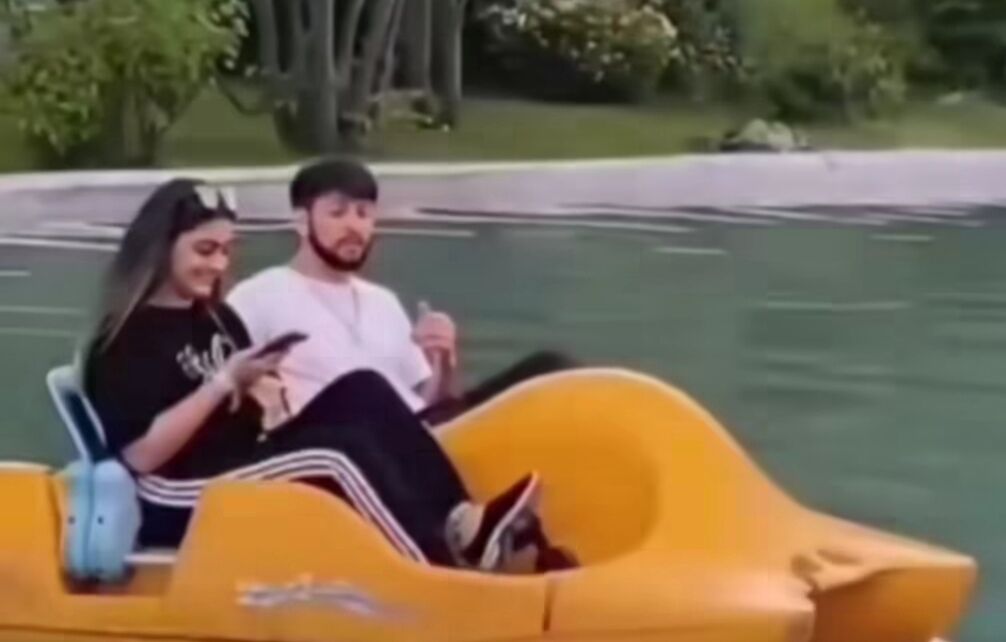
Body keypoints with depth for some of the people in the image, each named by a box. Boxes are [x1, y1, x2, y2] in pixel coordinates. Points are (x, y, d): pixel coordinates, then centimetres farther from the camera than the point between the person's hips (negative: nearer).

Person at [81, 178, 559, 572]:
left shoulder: (215, 319, 17)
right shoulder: (127, 341, -9)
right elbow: (142, 453, -20)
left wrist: (262, 393, -4)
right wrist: (224, 382, -20)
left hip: (250, 462, 8)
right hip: (182, 499, -8)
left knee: (361, 393, -12)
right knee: (341, 452, -28)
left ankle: (464, 523, -23)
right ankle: (449, 571, -32)